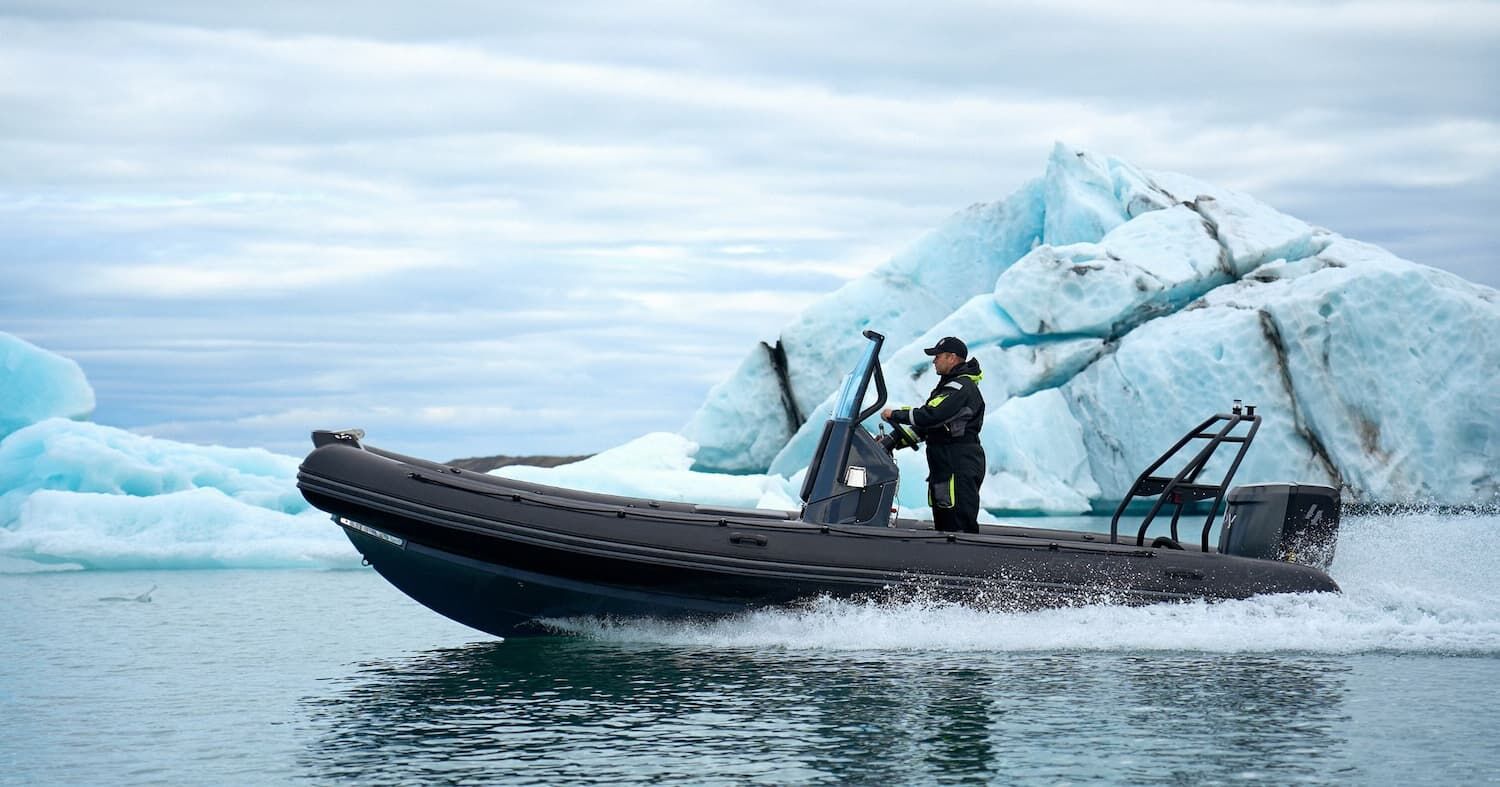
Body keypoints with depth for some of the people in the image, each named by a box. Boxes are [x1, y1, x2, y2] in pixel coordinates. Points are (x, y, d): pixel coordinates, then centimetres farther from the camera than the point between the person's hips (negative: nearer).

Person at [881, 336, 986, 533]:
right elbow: (926, 427, 22)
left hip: (960, 470, -11)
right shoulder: (950, 386, 22)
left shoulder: (961, 388, -14)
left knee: (960, 527, -13)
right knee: (944, 527, 13)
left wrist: (895, 415, -13)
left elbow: (931, 416, -25)